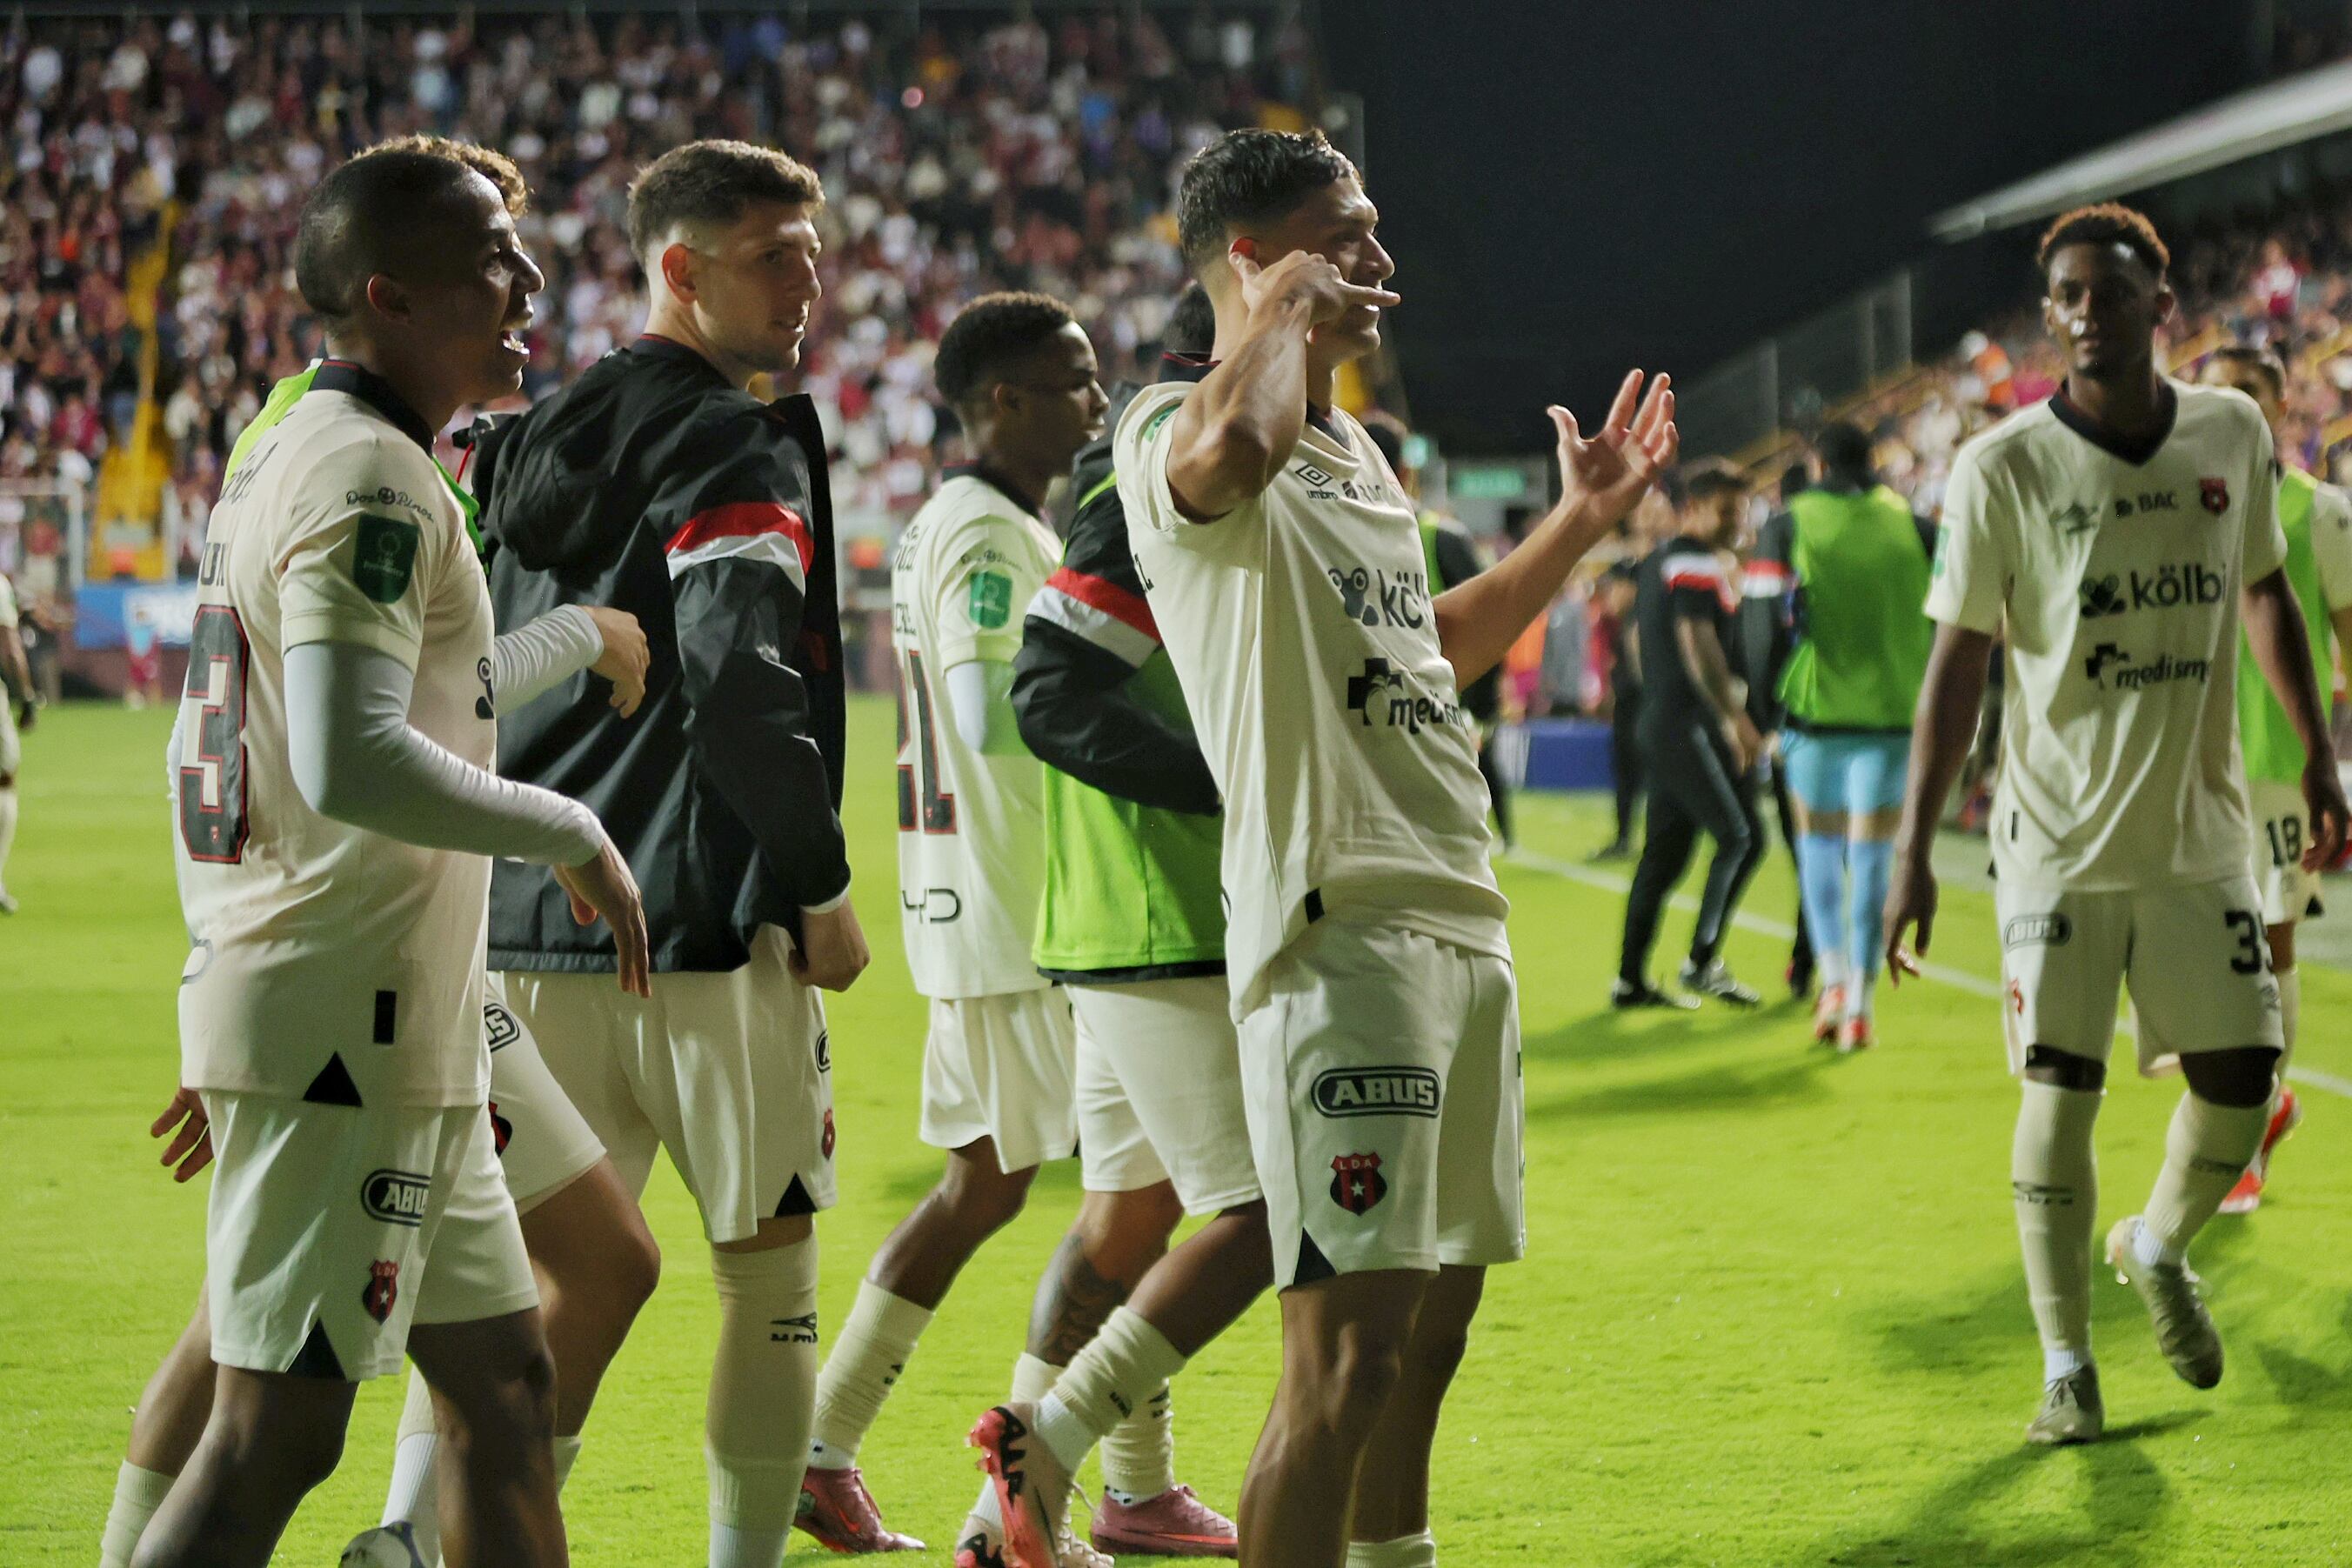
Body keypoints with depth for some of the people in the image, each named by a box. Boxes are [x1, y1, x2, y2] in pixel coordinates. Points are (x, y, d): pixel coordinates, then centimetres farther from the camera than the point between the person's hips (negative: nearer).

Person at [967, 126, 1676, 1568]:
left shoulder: (1358, 453, 21)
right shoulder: (1172, 436, -9)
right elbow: (1235, 448, -36)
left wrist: (1579, 525, 34)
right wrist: (1285, 300, -17)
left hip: (1462, 918, 10)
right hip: (1338, 924, -9)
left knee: (1436, 1314, 16)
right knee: (1350, 1347, -13)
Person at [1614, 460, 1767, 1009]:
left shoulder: (1656, 562, 19)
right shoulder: (1697, 566, -11)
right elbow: (1699, 646, -21)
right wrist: (1736, 719, -19)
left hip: (1658, 722, 10)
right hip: (1692, 727, -10)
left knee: (1664, 851, 11)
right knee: (1741, 836, -8)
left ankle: (1630, 978, 12)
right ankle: (1702, 960, -10)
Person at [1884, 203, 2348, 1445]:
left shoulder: (2233, 435, 1)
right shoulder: (2001, 469, -8)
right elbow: (1957, 663, -6)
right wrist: (1913, 850, -9)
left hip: (2200, 828, 3)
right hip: (2060, 830, -3)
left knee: (2241, 1074, 3)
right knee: (2060, 1087, -4)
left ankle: (2158, 1248, 34)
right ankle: (2065, 1366, 7)